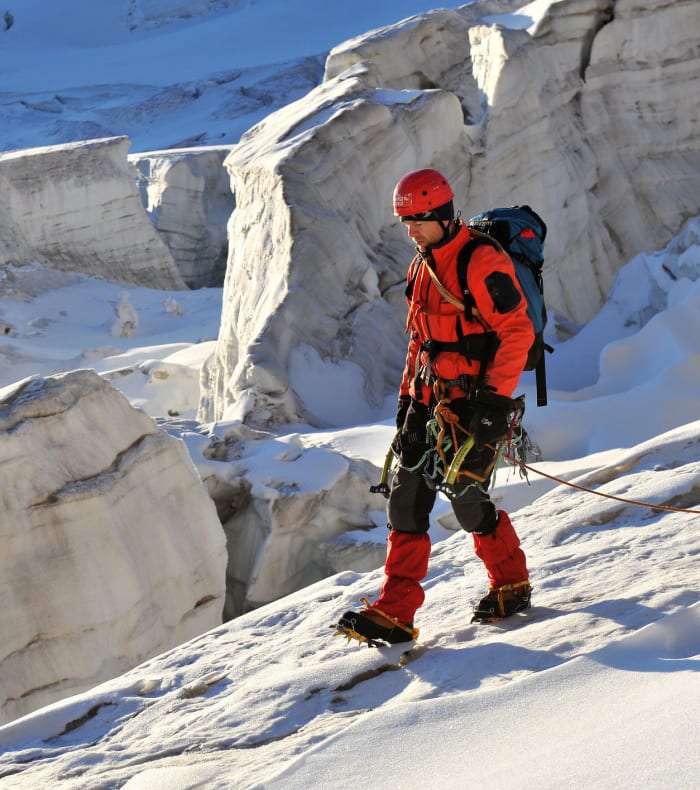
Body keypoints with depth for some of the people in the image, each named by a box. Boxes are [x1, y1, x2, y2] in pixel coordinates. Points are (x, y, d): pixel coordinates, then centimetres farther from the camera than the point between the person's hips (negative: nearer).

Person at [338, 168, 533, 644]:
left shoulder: (482, 263, -14)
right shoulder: (423, 266, 14)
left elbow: (517, 332, -17)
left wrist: (495, 398, -19)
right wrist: (407, 397, 18)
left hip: (474, 402, -8)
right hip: (431, 399, 8)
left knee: (467, 496, -6)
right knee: (407, 498, 1)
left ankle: (512, 585, 19)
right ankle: (395, 612, 1)